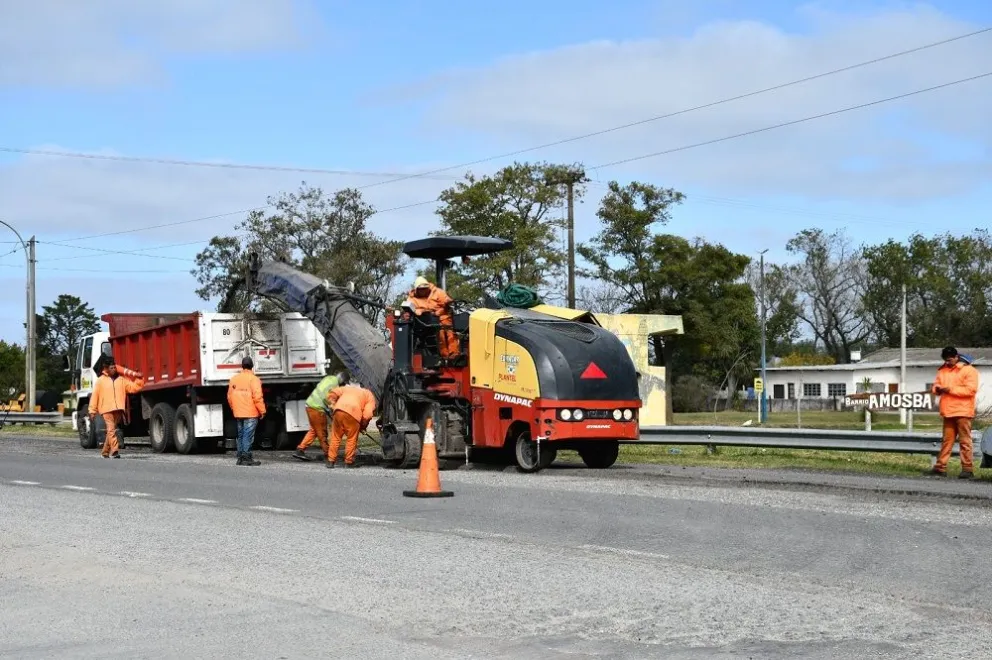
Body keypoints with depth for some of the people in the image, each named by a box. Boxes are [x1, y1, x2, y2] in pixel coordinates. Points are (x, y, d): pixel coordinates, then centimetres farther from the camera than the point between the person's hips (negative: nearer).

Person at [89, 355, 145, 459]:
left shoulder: (121, 379, 14)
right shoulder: (100, 380, 6)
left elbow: (134, 387, 11)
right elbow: (95, 396, 3)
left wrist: (139, 379, -5)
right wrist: (92, 411, -2)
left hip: (119, 410, 4)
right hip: (107, 410, -4)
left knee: (112, 431, 10)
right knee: (111, 430, -14)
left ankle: (105, 451, 23)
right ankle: (114, 451, -21)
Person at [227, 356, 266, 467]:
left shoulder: (234, 379, 10)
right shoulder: (253, 379, -11)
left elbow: (229, 396, 12)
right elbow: (257, 397, -16)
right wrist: (262, 411, -9)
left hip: (238, 413, 6)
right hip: (251, 414, -6)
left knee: (241, 435, 13)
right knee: (248, 436, -6)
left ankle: (240, 457, 15)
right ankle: (247, 457, -7)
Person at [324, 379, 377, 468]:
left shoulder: (348, 388, 36)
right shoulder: (369, 395, 23)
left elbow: (332, 393, 20)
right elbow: (367, 414, 7)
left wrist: (332, 404, 22)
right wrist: (363, 426, 18)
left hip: (339, 410, 3)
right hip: (353, 413, -3)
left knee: (335, 437, 14)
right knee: (351, 439, 11)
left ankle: (331, 461, 16)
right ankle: (349, 462, 14)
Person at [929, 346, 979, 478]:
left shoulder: (969, 370, -5)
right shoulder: (943, 370, 15)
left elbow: (971, 389, -15)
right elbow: (937, 384, 19)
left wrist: (951, 389, -17)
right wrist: (936, 388, -5)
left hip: (963, 412, -6)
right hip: (948, 412, 6)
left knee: (964, 441, -5)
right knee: (947, 440, 8)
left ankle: (968, 469, -3)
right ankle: (940, 467, 8)